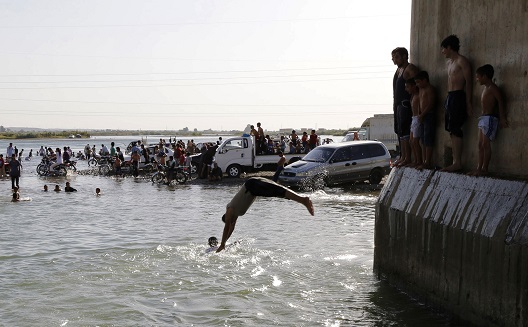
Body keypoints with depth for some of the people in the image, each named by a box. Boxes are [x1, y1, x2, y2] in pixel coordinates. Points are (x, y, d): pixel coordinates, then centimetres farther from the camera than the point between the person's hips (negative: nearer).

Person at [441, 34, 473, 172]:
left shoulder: (462, 61, -7)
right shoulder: (449, 62, 20)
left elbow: (468, 82, -11)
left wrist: (468, 102, -15)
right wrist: (448, 99, 13)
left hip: (458, 97, -9)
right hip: (449, 97, 9)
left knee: (455, 130, -12)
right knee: (451, 131, 6)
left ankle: (458, 163, -12)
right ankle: (455, 161, 7)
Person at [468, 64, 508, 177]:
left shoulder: (492, 88, -11)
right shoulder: (485, 88, 18)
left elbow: (500, 102, -15)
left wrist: (502, 118, -17)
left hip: (490, 118, -10)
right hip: (483, 118, 10)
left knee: (485, 144, -8)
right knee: (480, 145, 8)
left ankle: (484, 169, -5)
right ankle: (479, 168, 11)